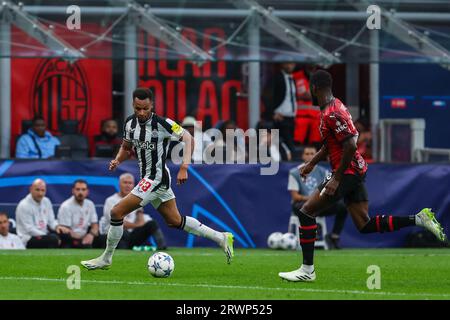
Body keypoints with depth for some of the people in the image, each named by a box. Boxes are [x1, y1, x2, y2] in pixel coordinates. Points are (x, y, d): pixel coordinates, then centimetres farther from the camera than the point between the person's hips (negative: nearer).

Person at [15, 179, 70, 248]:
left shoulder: (46, 201, 8)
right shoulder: (24, 206, -15)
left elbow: (51, 221, 14)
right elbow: (30, 230, -19)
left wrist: (57, 226, -10)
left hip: (44, 235, 8)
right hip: (29, 239, -8)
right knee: (53, 238, -32)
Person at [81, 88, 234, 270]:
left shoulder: (161, 123, -18)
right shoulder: (130, 123, 3)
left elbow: (188, 138, -16)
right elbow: (126, 147, 18)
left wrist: (184, 167, -25)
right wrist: (117, 161, -3)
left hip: (156, 178, -8)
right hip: (146, 178, 8)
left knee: (117, 212, -11)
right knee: (175, 221, 16)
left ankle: (106, 259, 4)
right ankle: (221, 238, 24)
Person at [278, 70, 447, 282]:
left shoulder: (331, 114, -19)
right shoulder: (335, 106, 14)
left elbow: (350, 146, -26)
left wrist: (336, 179, -22)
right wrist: (312, 163, 28)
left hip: (347, 172, -10)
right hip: (356, 172, 10)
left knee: (306, 212, -6)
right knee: (365, 226, 9)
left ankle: (307, 270, -4)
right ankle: (419, 219, 4)